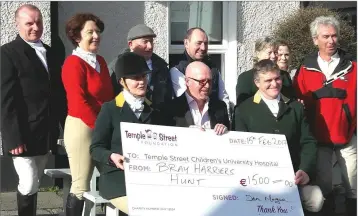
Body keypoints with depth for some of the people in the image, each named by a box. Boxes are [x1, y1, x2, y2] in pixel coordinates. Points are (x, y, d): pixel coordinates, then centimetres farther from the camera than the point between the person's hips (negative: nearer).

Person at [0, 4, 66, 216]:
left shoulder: (50, 53, 13)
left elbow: (59, 93, 15)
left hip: (47, 133, 6)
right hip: (23, 134, -6)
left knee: (35, 183, 14)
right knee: (28, 185, -6)